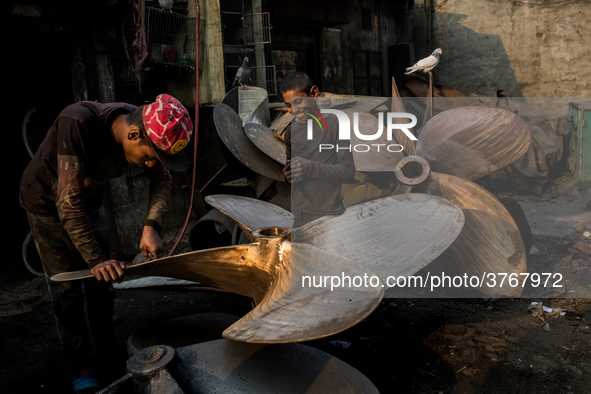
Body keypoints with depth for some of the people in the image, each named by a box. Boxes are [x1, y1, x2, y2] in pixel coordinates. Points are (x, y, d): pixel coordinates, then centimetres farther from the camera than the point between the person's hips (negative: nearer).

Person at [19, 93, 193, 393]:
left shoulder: (147, 131, -22)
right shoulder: (78, 124, -40)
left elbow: (162, 179, -9)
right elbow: (69, 203, -37)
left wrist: (152, 227, -24)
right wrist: (96, 259, -36)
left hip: (88, 198, 6)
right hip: (48, 202, -5)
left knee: (102, 277, 9)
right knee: (68, 286, -4)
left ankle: (107, 353, 26)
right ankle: (79, 367, 13)